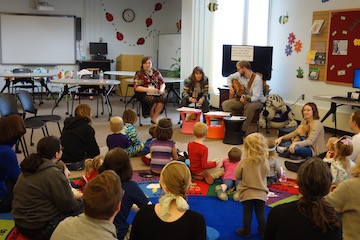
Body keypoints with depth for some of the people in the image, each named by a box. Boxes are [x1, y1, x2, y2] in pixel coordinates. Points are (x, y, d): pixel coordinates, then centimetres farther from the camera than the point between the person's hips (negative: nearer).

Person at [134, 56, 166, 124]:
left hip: (156, 92, 3)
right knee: (152, 99, -36)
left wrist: (161, 89, -10)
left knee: (163, 98, -31)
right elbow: (136, 87, -9)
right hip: (143, 93, -3)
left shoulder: (156, 72, 13)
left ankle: (154, 119, -22)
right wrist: (149, 90, -20)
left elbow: (162, 83, 15)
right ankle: (152, 116, -8)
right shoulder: (139, 73, 1)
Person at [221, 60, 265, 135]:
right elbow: (229, 77, 18)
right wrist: (230, 86, -1)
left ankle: (242, 130, -28)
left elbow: (256, 97, -28)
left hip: (257, 101, -6)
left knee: (249, 106, -42)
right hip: (242, 98, 6)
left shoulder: (257, 79, -22)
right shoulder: (239, 75, -3)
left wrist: (247, 98, -48)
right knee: (225, 104, -15)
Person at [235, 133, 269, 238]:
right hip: (261, 192, 2)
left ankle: (246, 231, 22)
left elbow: (237, 176, -7)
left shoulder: (244, 162, -19)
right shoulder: (265, 161, -12)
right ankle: (263, 232, 26)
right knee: (260, 213, 14)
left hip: (247, 192, -2)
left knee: (247, 212, 11)